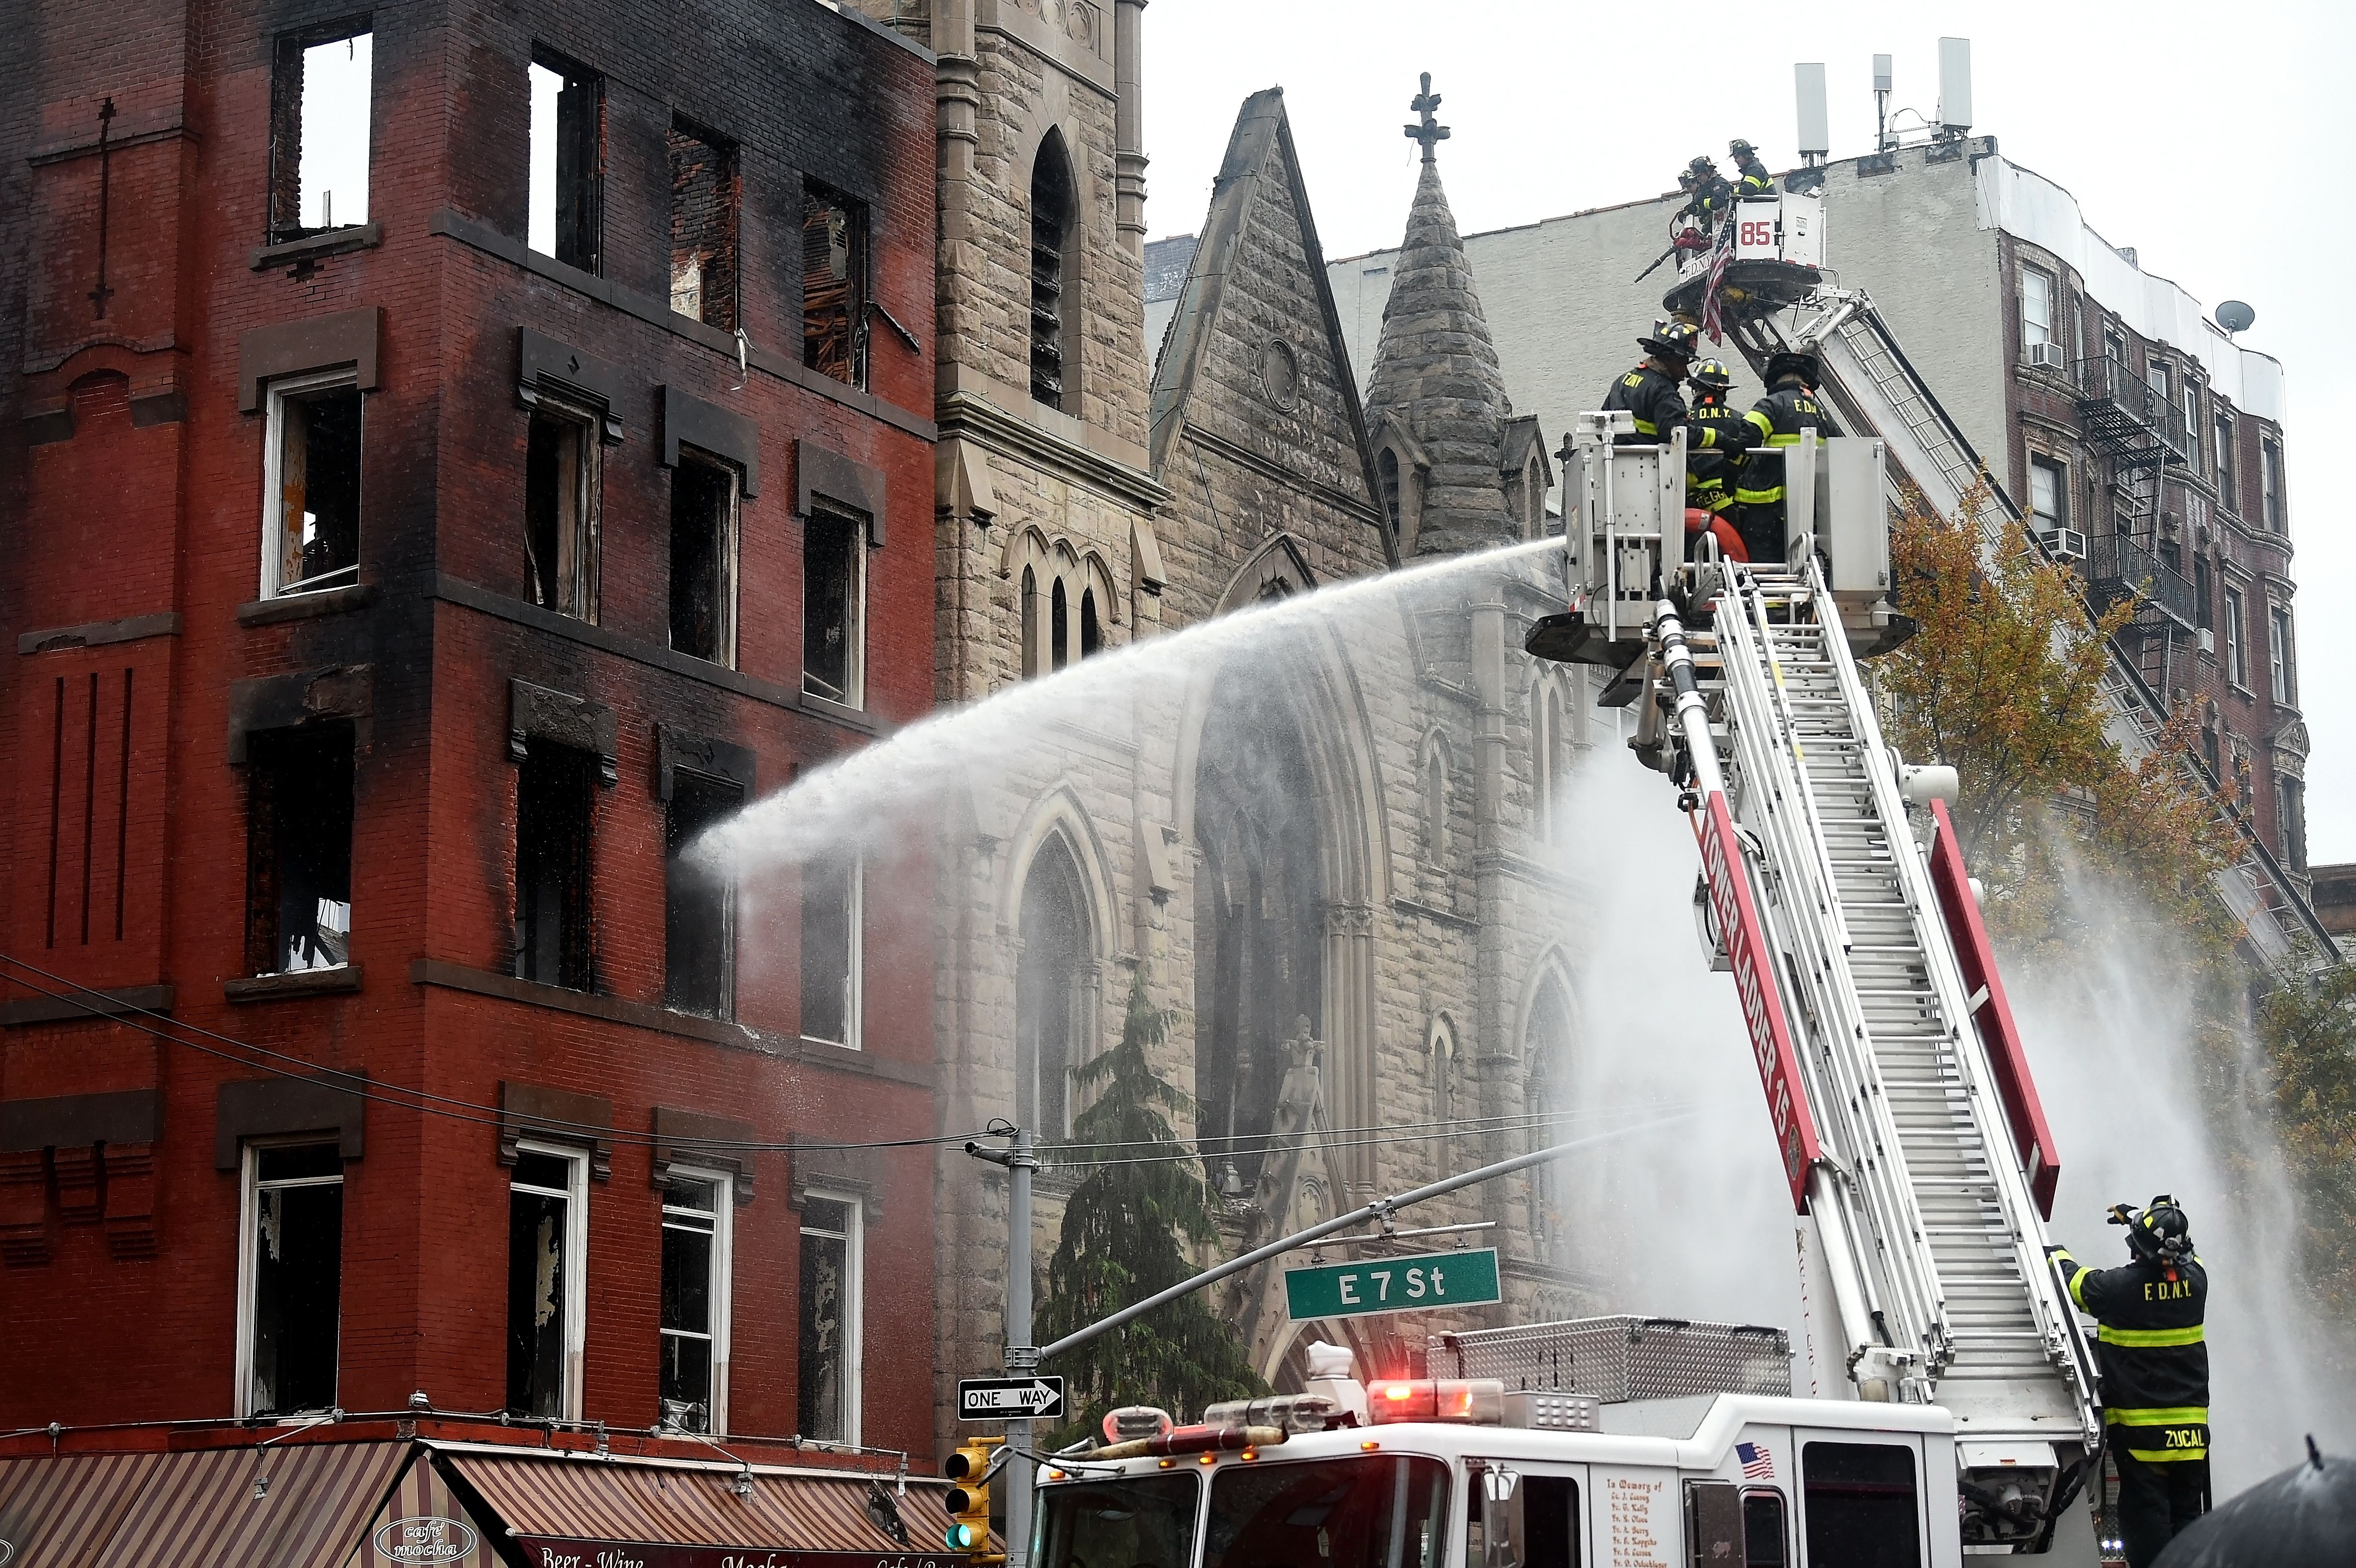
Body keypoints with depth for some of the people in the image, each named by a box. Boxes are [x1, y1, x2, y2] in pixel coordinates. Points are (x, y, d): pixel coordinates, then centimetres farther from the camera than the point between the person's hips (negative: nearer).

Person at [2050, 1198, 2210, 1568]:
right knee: (2189, 1519, 11)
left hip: (2139, 1431, -4)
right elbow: (2183, 1258, 20)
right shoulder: (2194, 1282, -5)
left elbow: (2076, 1281, 4)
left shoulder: (2119, 1287, -16)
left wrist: (2058, 1256, 26)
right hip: (2191, 1432, 4)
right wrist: (2149, 1224, 31)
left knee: (2146, 1523, 1)